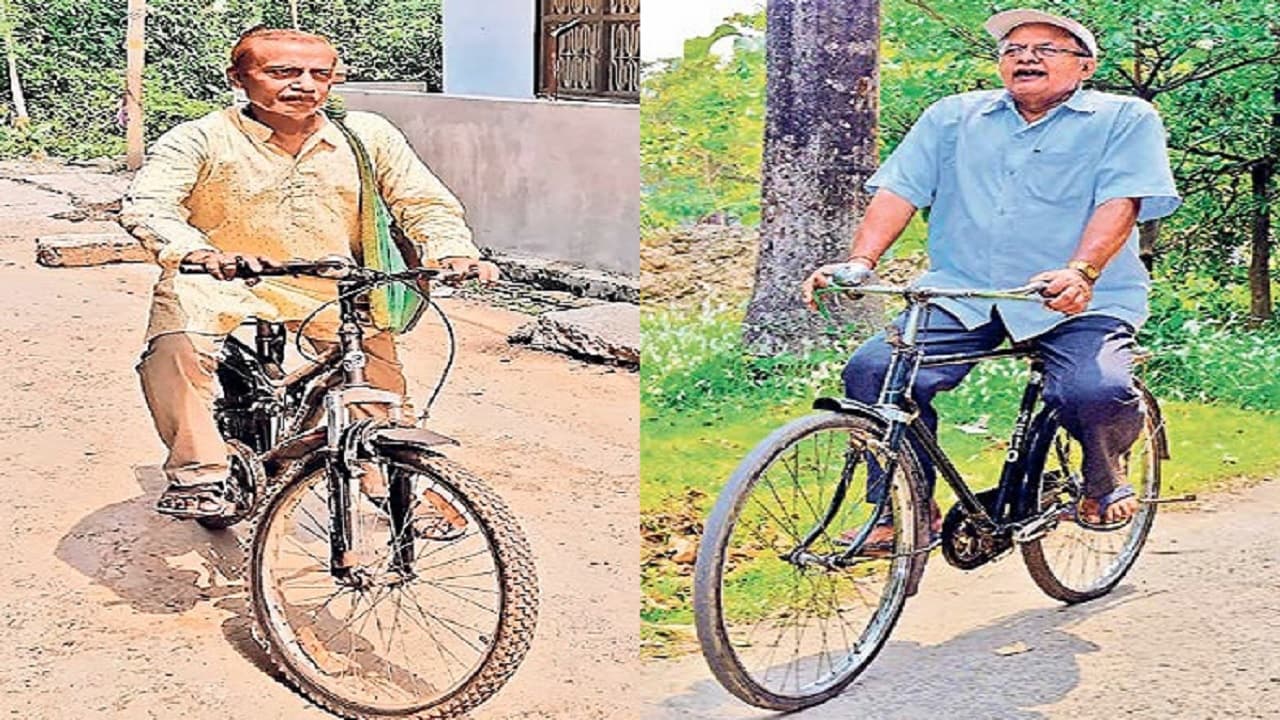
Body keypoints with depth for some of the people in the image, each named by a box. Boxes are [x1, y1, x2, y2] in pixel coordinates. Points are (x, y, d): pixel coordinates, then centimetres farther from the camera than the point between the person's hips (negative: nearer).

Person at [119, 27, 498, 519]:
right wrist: (198, 253, -44)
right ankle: (197, 475, -20)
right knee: (176, 347, -30)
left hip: (331, 292, 3)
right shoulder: (200, 141, -10)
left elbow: (425, 202, 2)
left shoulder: (368, 136, -1)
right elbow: (146, 205, -22)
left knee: (383, 390, 1)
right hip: (223, 284, -2)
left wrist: (454, 253, -21)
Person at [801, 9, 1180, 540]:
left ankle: (1104, 475, 6)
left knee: (1096, 392, -31)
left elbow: (1120, 202, -8)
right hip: (962, 294, 3)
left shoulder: (1125, 118, 7)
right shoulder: (953, 117, 17)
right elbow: (898, 191, 7)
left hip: (1081, 303, -2)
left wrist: (1081, 272, -27)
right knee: (872, 371, -21)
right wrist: (859, 263, -10)